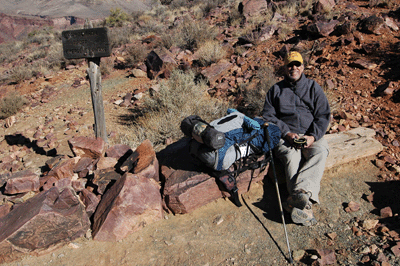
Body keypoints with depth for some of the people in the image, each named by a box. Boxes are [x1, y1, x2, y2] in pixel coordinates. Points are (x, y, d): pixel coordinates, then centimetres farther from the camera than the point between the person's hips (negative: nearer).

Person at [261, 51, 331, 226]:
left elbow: (323, 115, 9)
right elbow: (268, 116, 8)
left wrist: (313, 136, -11)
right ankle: (305, 205, -49)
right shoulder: (276, 90, 16)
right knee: (291, 156, -34)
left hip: (312, 134, 2)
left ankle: (302, 194, -51)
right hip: (285, 135, -1)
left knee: (320, 152, -33)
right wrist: (286, 133, -10)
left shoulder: (313, 87, 17)